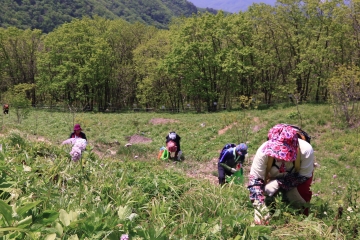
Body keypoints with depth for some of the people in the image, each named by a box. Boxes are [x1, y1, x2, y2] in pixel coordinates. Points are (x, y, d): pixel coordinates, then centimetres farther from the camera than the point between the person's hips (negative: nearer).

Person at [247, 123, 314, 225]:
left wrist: (279, 183, -41)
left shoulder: (306, 151, -41)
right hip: (273, 178, 1)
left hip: (295, 177, -1)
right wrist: (260, 207, -46)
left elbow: (303, 176, -28)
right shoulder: (264, 151, -39)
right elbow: (255, 178, -33)